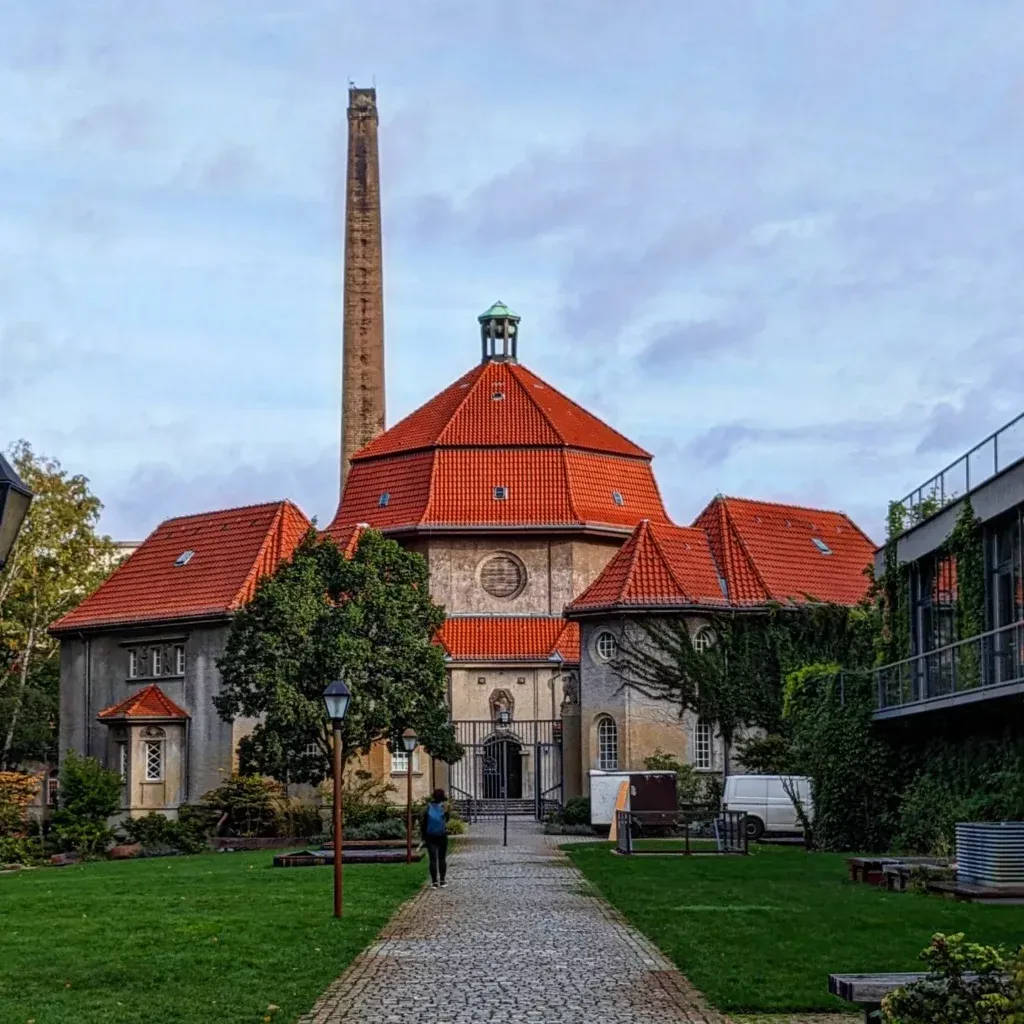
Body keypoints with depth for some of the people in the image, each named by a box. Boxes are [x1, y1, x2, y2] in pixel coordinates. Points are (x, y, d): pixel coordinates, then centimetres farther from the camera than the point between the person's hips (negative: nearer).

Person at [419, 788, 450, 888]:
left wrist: (423, 837, 5)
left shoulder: (427, 808, -3)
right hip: (442, 836, -1)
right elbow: (447, 819, 3)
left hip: (430, 837, 1)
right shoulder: (444, 808, -7)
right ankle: (442, 880, 12)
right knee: (442, 858, 11)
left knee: (433, 859, 2)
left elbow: (422, 823, -3)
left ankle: (434, 882, 0)